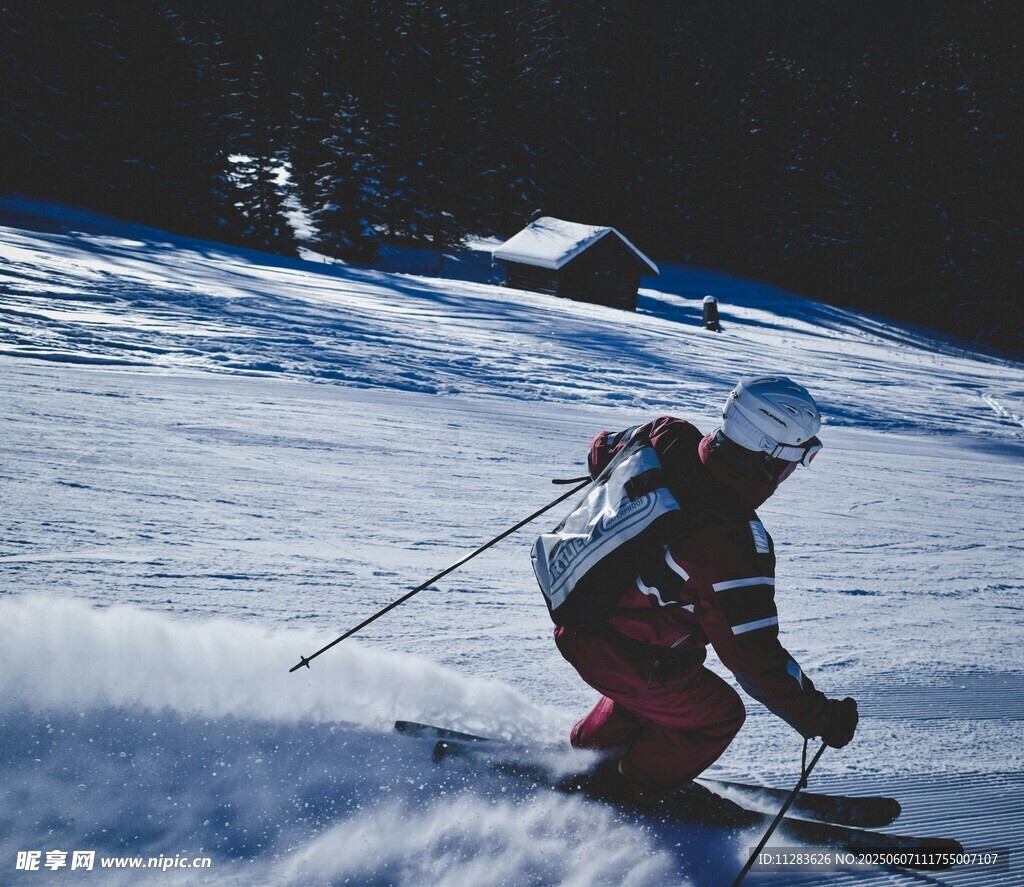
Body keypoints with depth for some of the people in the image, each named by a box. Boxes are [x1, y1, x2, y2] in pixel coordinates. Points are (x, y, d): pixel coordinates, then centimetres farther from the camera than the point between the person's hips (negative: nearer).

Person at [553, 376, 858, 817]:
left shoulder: (670, 438, -12)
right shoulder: (732, 541, -33)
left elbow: (603, 450, 11)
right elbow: (752, 653, -28)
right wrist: (818, 717, -17)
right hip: (620, 655, -8)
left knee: (657, 679, 34)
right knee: (717, 714, 14)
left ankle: (590, 749, 51)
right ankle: (636, 790, 33)